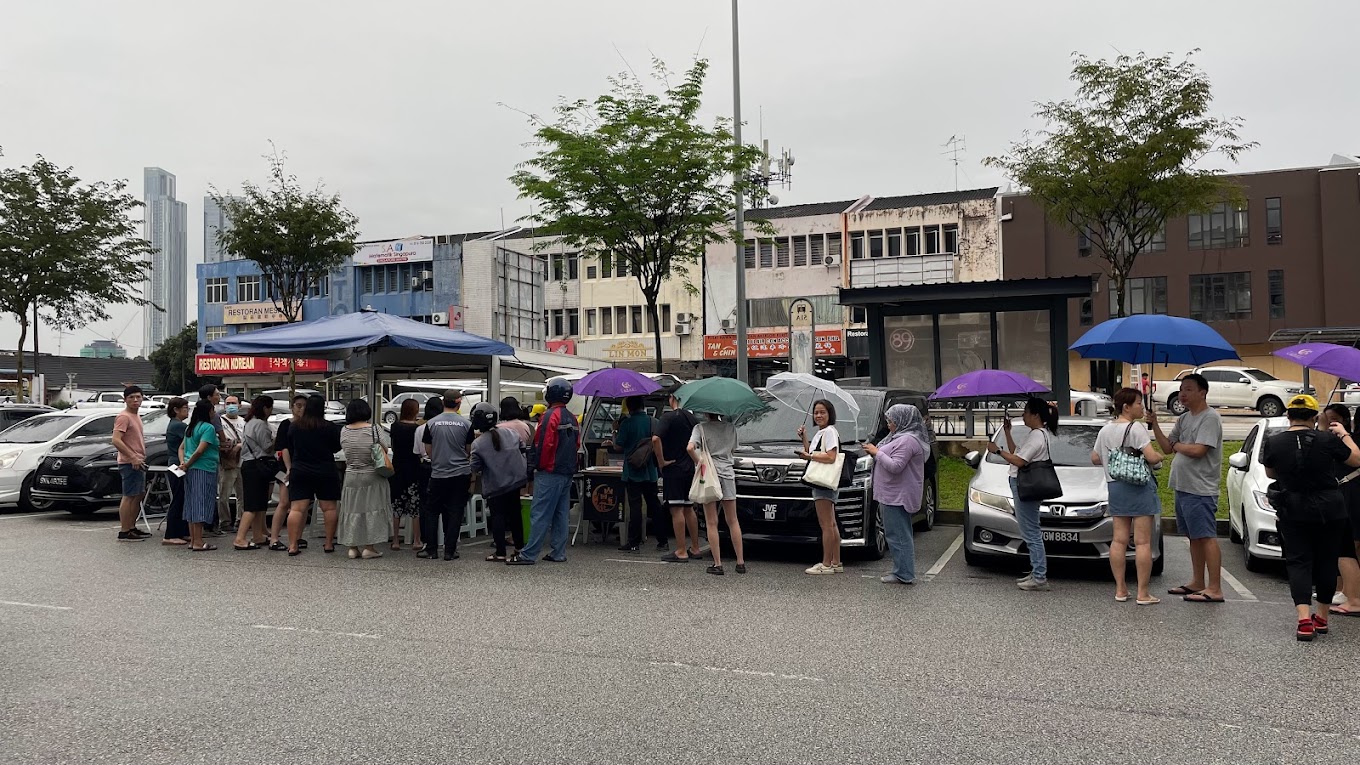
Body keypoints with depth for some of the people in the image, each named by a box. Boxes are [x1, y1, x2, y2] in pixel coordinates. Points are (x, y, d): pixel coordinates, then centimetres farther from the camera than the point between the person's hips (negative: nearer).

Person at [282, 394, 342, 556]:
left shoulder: (294, 427, 3)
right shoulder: (330, 428, -8)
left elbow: (286, 449, 13)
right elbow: (338, 447, 3)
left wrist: (289, 468, 24)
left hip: (299, 472, 2)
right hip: (326, 473, -2)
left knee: (296, 509, 0)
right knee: (329, 508, 7)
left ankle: (292, 545, -5)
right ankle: (329, 544, 9)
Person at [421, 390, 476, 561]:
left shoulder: (431, 423, -2)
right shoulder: (466, 424, -3)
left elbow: (428, 451, 5)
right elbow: (469, 451, 5)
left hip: (438, 474, 0)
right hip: (461, 474, 0)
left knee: (432, 511, 13)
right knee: (455, 512, 5)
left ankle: (431, 549, 13)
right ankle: (450, 551, 6)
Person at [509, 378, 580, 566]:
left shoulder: (550, 416, -13)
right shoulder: (573, 419, 14)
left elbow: (543, 444, -17)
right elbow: (577, 446, 17)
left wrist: (538, 466, -8)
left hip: (549, 473, -8)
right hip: (567, 473, 8)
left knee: (540, 514, -7)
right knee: (561, 514, 11)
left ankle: (528, 554, -6)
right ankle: (559, 553, 14)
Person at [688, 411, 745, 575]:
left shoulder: (701, 428, -5)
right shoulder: (731, 427, 5)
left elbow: (690, 448, -19)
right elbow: (733, 449, 13)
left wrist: (699, 463, -6)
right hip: (728, 473, 3)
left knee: (711, 523, 3)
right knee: (733, 521, 11)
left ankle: (717, 564, 1)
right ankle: (741, 562, 12)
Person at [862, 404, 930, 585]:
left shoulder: (908, 440, -17)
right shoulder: (901, 437, 17)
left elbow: (895, 466, -23)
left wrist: (877, 452, -15)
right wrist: (877, 452, 10)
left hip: (897, 496, -11)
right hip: (895, 494, 11)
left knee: (898, 535, -8)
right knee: (901, 534, 15)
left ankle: (904, 575, -5)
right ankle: (902, 571, 22)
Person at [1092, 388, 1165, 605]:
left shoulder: (1105, 430, 10)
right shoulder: (1136, 428, -13)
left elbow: (1095, 459, 17)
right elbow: (1152, 457, -19)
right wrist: (1160, 456, 1)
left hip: (1115, 487, 7)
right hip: (1140, 487, -7)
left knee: (1119, 540, 9)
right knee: (1143, 542, -3)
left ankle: (1120, 589, 13)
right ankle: (1143, 593, -1)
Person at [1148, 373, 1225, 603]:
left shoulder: (1210, 418, -12)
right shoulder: (1184, 419, 16)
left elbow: (1197, 450, -22)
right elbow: (1166, 448, 15)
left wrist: (1177, 445, -3)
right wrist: (1155, 424, 4)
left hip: (1201, 490, -9)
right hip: (1183, 487, 9)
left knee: (1207, 537, -8)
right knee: (1194, 537, 15)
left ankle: (1214, 589, -6)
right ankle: (1197, 583, 24)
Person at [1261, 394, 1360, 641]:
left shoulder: (1273, 443, -6)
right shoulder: (1328, 439, -9)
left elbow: (1270, 474, 10)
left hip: (1293, 515, -1)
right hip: (1329, 512, 1)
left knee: (1299, 563, 2)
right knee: (1326, 562, 15)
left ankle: (1304, 619, -14)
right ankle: (1321, 618, 24)